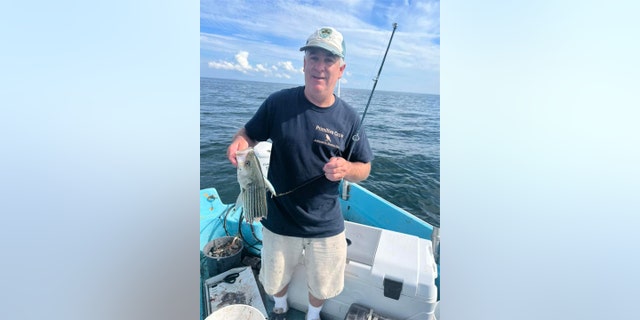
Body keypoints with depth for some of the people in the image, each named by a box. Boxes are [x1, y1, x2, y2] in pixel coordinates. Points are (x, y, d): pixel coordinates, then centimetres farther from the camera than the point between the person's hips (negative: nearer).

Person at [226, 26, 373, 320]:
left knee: (322, 287, 24)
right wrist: (239, 143, -24)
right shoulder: (279, 102, -12)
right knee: (275, 281, 27)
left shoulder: (348, 117, -9)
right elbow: (248, 133, -1)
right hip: (278, 221, 1)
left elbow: (364, 169, -3)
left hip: (326, 227, 0)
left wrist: (347, 169, -25)